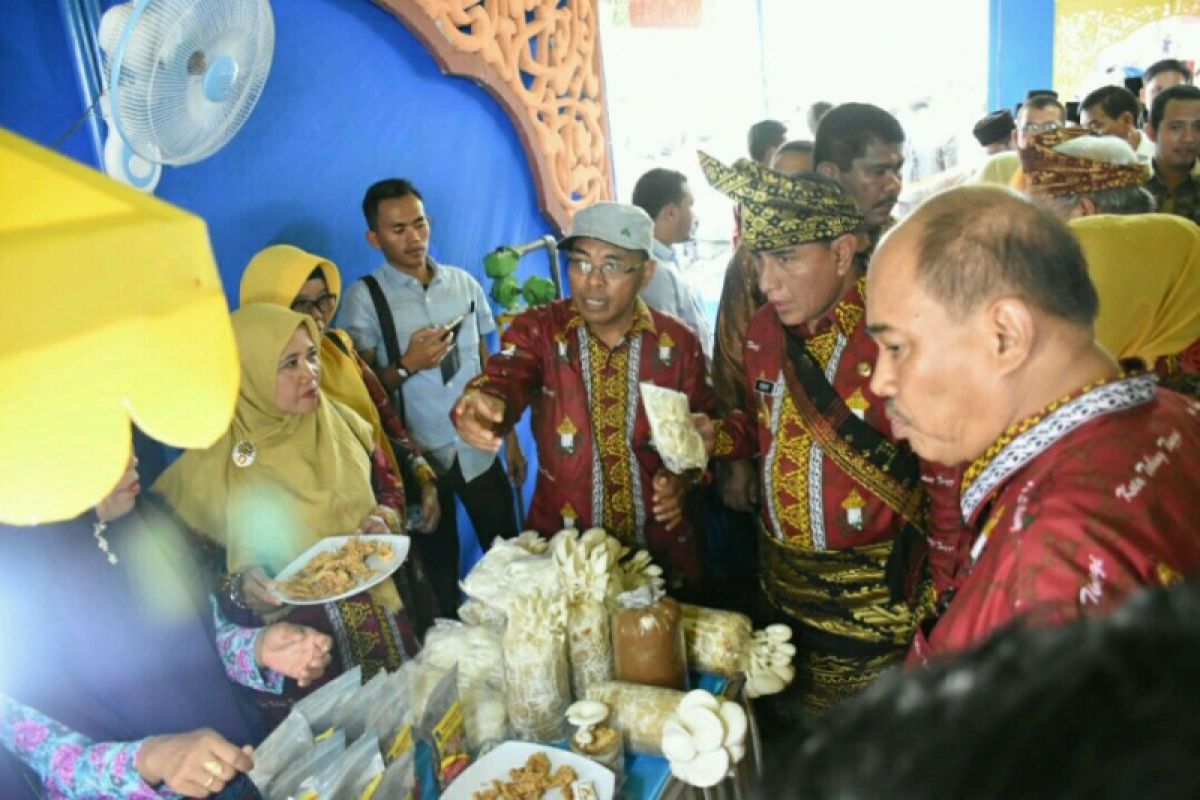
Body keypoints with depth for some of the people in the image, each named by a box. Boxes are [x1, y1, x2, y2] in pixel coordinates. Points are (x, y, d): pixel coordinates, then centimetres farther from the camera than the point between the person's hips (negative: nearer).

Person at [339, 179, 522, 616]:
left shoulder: (463, 283, 4)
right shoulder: (365, 297, -6)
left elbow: (488, 367, 9)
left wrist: (511, 439, 8)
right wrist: (407, 365, -20)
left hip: (480, 450, 3)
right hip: (420, 458, -2)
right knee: (439, 573, 11)